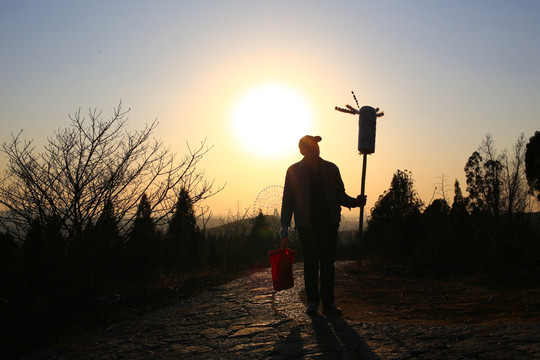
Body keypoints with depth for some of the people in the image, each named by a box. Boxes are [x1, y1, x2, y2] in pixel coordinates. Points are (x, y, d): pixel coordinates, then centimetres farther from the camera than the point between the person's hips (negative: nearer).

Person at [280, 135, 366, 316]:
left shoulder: (330, 169, 13)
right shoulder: (294, 170, 7)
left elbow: (340, 195, 15)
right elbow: (288, 199, 6)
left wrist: (355, 202, -5)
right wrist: (285, 225, -1)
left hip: (329, 221, 2)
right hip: (306, 223, -2)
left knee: (328, 262, 1)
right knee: (310, 262, 0)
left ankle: (328, 302, 7)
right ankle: (312, 301, 10)